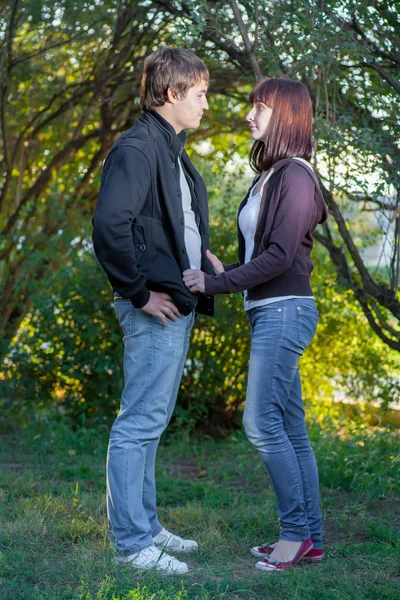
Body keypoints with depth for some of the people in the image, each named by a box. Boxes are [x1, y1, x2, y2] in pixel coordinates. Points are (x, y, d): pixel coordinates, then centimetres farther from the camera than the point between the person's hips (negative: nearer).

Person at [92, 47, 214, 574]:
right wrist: (138, 293, -21)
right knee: (140, 423, -5)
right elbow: (109, 224, -26)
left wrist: (203, 268, 12)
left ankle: (145, 525, 27)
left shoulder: (173, 152, 18)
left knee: (151, 422, 16)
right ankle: (132, 541, 2)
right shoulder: (137, 148, -14)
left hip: (179, 306, 11)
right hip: (156, 311, -10)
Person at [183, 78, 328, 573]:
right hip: (268, 312, 9)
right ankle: (310, 537, 15)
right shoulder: (268, 176, 16)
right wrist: (225, 273, 2)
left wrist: (216, 284, -16)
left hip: (285, 310, -9)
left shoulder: (295, 175, -11)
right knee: (290, 428, 9)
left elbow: (280, 255, -18)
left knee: (262, 424, -10)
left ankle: (295, 531, 1)